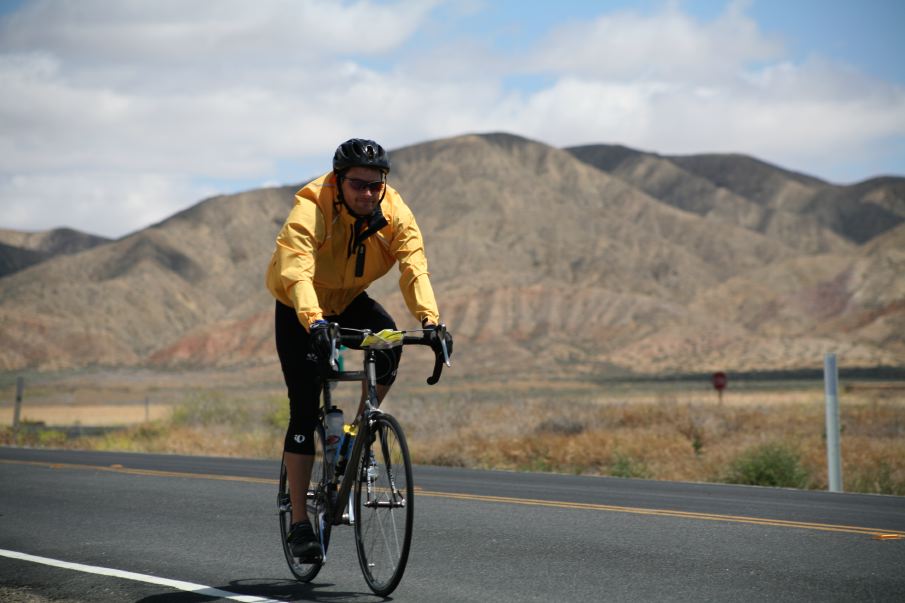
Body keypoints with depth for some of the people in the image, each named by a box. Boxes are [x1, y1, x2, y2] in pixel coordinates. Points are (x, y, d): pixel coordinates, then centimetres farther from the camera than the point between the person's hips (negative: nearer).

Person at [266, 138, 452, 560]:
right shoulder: (310, 210, -31)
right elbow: (295, 272, -44)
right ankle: (299, 521, -3)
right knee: (304, 409, -10)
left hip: (350, 301, 3)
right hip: (300, 308, -3)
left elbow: (414, 267, -29)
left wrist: (430, 319, -46)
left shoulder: (394, 213, -19)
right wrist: (313, 322, -62)